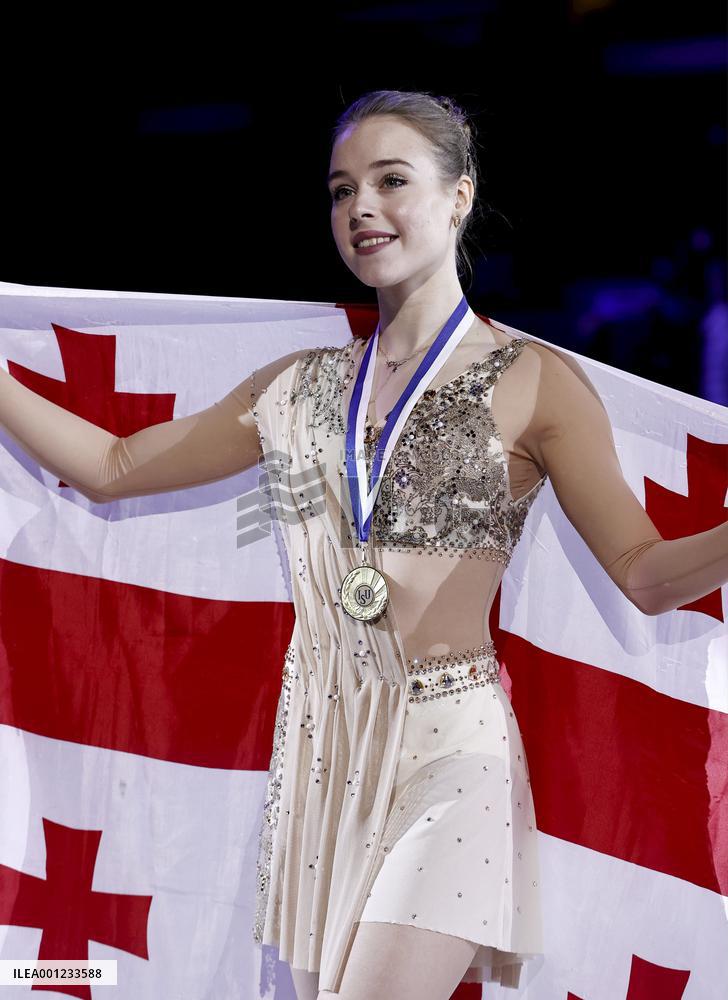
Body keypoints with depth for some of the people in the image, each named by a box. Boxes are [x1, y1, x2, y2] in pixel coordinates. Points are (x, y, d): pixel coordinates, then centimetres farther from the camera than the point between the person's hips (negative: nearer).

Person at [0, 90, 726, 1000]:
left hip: (447, 755, -5)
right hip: (316, 751, 5)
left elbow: (645, 573, -8)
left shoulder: (533, 382, -3)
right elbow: (111, 468, 16)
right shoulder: (298, 387, 10)